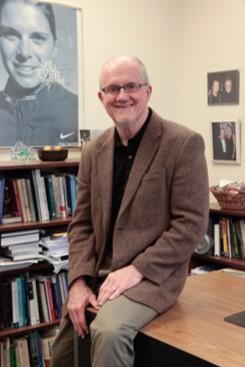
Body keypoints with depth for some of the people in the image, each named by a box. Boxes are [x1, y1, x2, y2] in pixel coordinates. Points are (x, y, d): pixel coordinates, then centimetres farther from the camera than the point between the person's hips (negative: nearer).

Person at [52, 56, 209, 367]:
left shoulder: (184, 144, -11)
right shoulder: (93, 151, 6)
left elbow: (191, 224, -14)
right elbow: (82, 223, 6)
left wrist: (137, 269, -20)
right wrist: (79, 281, -7)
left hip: (152, 274, -6)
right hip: (97, 274, 6)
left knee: (109, 332, -33)